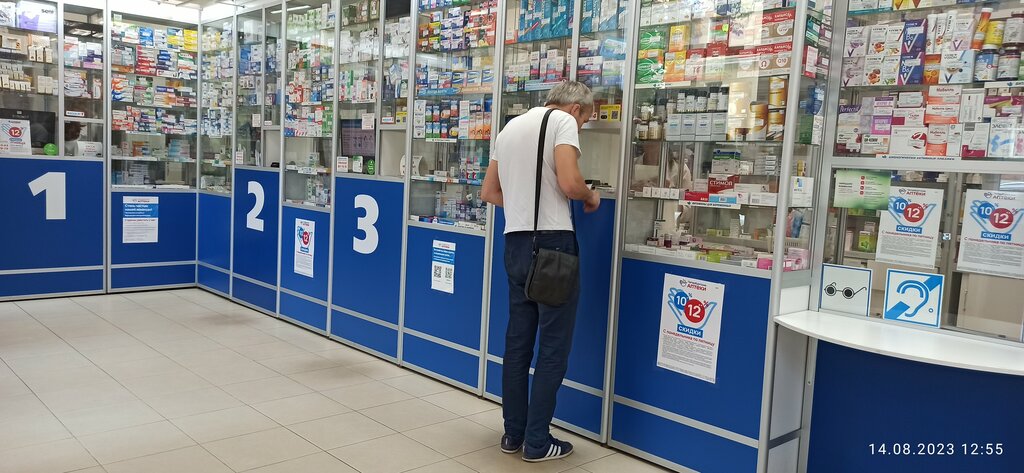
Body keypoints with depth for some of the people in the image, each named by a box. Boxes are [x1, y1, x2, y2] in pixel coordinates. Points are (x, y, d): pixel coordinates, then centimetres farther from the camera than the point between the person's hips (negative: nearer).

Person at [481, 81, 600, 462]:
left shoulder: (511, 127, 19)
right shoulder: (563, 121, -5)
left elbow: (489, 192, 21)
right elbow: (569, 183, -19)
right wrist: (591, 197, 1)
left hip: (515, 242, 8)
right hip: (552, 242, -8)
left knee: (518, 342, 13)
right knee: (554, 346, 2)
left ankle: (513, 434, 22)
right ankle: (537, 441, 8)